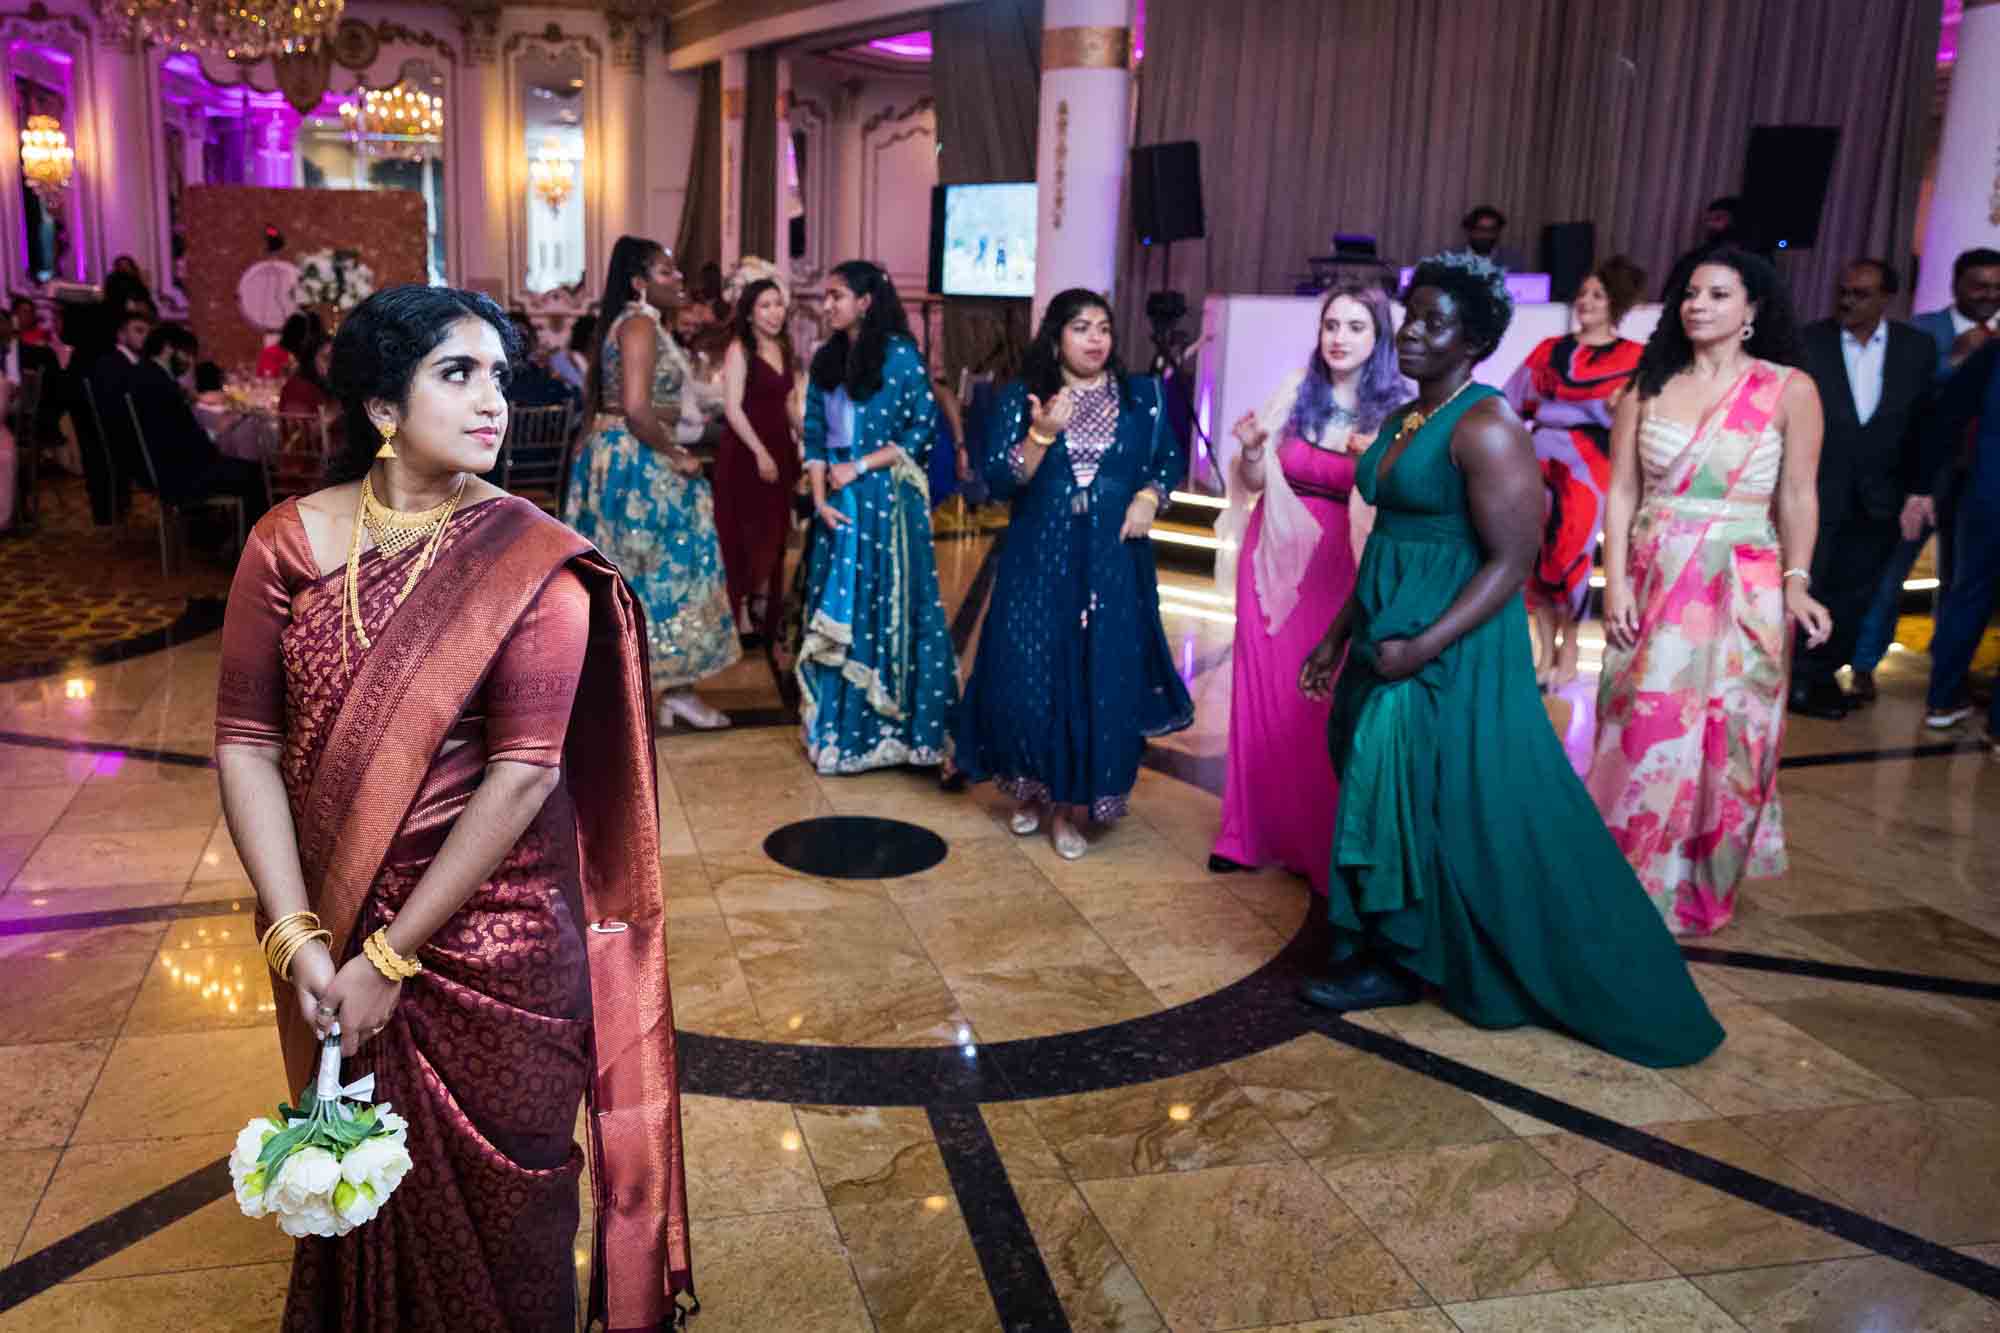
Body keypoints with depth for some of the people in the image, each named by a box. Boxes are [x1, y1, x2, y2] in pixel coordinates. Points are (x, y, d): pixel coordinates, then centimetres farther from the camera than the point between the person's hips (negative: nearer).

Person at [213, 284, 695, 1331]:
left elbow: (524, 772, -18)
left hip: (494, 929, -2)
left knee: (496, 1187, 14)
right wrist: (296, 935, -15)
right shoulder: (291, 542, -5)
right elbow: (246, 742, -6)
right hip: (334, 927, 3)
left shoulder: (530, 562, -13)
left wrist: (393, 958, -17)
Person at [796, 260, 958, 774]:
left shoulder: (899, 354, -6)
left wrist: (859, 467, -13)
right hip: (837, 500, 5)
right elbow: (814, 435, 7)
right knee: (837, 609, 8)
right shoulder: (825, 359, 9)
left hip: (886, 498, -5)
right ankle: (837, 724, 18)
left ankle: (889, 725, 12)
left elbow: (922, 431, -10)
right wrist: (820, 499, -5)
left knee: (886, 604, 0)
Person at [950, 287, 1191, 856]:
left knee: (1103, 681, 0)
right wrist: (1041, 435, -20)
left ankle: (1074, 805, 14)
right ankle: (1032, 787, 24)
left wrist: (1149, 497, -6)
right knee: (1030, 676, 1)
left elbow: (1170, 460, 13)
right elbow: (999, 481, -6)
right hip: (1038, 562, -1)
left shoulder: (1144, 395, 6)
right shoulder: (1021, 398, 1)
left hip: (1114, 563, 1)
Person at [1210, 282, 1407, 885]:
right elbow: (1255, 483, 6)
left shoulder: (1396, 411, -5)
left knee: (1321, 704, 0)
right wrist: (1251, 450, -13)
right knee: (1263, 692, 8)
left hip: (1340, 566, -3)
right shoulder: (1296, 390, 2)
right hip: (1275, 556, 3)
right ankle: (1255, 829, 22)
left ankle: (1323, 845, 15)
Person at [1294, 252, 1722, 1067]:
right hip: (1388, 637, 9)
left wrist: (1424, 647, -23)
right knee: (1383, 791, 14)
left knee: (1448, 808, 2)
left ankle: (1398, 962, 17)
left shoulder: (1485, 427, -16)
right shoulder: (1405, 421, 10)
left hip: (1453, 652, -9)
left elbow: (1511, 562, -19)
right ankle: (1385, 954, 28)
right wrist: (1339, 635, 16)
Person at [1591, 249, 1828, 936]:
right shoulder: (1649, 386, 3)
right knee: (1644, 732, 5)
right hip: (1653, 581, 2)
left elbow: (1798, 497, -1)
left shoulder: (1789, 389, -1)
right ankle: (1634, 879, 21)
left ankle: (1702, 885, 24)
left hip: (1741, 588, -1)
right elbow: (1621, 491, 2)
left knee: (1725, 741, 6)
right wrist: (1616, 583, -5)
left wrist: (1796, 584, -10)